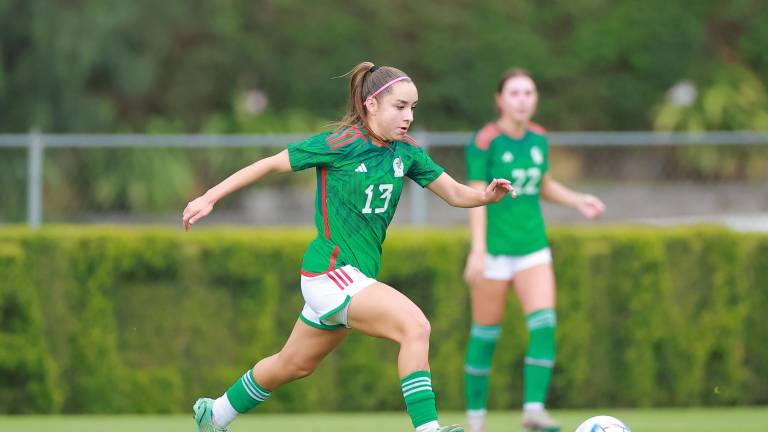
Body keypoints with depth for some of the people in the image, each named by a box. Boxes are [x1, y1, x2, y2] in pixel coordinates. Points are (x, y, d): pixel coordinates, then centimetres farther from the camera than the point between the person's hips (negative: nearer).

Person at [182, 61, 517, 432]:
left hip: (359, 276, 8)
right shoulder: (338, 145, -14)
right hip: (330, 272, -8)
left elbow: (454, 193, 4)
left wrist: (486, 195, -18)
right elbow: (269, 164, -6)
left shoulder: (405, 152, 3)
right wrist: (209, 198, -4)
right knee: (415, 325, -26)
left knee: (294, 365, 23)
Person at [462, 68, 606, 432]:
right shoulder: (484, 142, -11)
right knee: (486, 334, 3)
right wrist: (477, 249, -22)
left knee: (544, 325, -13)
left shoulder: (538, 138, 7)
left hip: (533, 248, 5)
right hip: (494, 248, -5)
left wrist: (577, 200, 5)